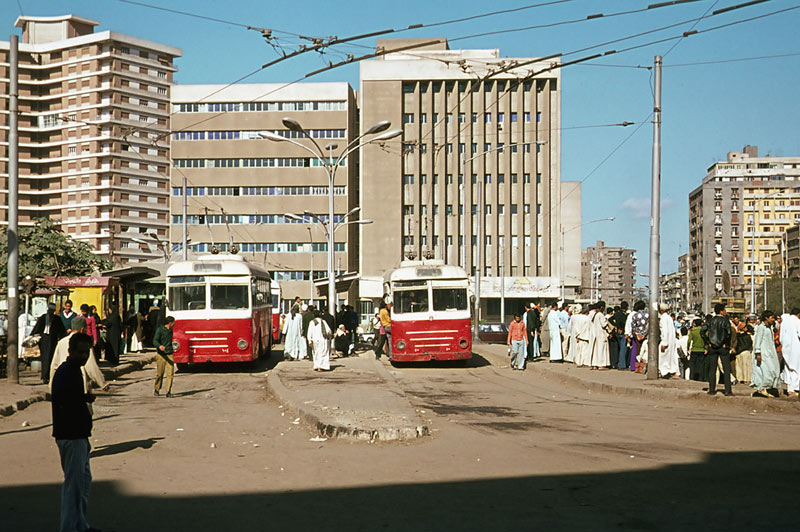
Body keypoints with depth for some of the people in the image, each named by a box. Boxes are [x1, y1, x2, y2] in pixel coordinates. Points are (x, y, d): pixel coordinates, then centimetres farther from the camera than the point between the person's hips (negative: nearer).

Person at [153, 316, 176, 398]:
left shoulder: (170, 331, 12)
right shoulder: (160, 330, -7)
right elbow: (155, 341, -18)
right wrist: (159, 346, -38)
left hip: (170, 355, 5)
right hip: (161, 355, -5)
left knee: (170, 374, -7)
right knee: (159, 374, 2)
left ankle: (168, 392, -3)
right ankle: (157, 390, 23)